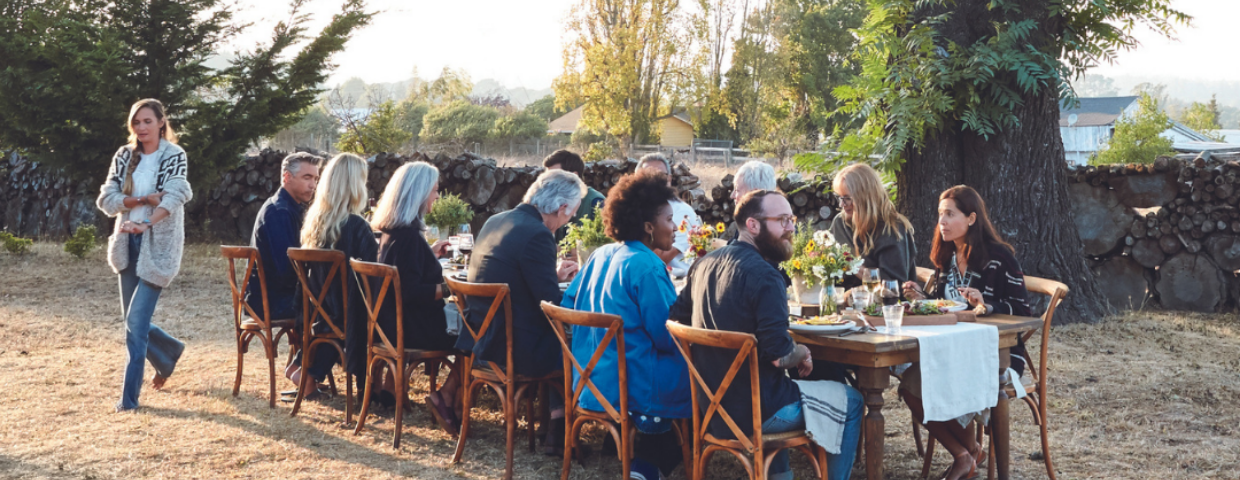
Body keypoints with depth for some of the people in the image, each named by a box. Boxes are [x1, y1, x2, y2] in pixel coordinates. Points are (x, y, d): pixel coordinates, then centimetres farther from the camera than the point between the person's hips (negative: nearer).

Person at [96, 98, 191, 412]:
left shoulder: (174, 156, -6)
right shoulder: (124, 156, 7)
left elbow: (174, 197, -22)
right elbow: (106, 199, -1)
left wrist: (145, 224, -38)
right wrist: (143, 200, -17)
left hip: (158, 246, -5)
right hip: (128, 244, 5)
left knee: (136, 321, -11)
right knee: (132, 321, 14)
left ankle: (129, 396, -3)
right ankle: (169, 353, 43)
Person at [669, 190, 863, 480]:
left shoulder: (705, 264, 3)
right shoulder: (764, 275, -21)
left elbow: (677, 318, 16)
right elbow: (780, 355, -25)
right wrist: (803, 353, -4)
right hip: (752, 412, -8)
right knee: (852, 401, 11)